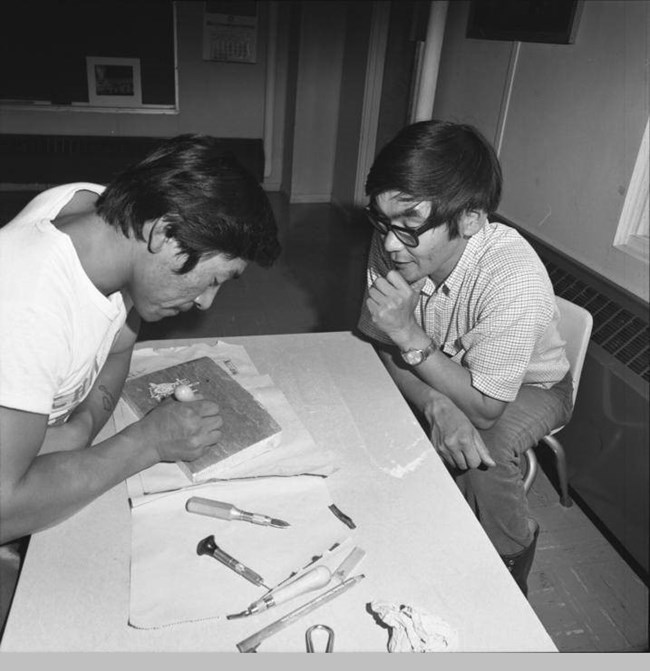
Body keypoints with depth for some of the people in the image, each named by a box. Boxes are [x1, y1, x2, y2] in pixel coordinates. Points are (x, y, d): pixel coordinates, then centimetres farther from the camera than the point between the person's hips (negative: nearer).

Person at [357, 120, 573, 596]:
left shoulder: (515, 281, -38)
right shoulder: (392, 244, -24)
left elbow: (483, 409, -29)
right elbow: (380, 341, -14)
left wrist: (409, 334, -38)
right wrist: (433, 403, -33)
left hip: (529, 386, -4)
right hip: (438, 375, 4)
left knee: (480, 462, -30)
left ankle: (512, 564, 5)